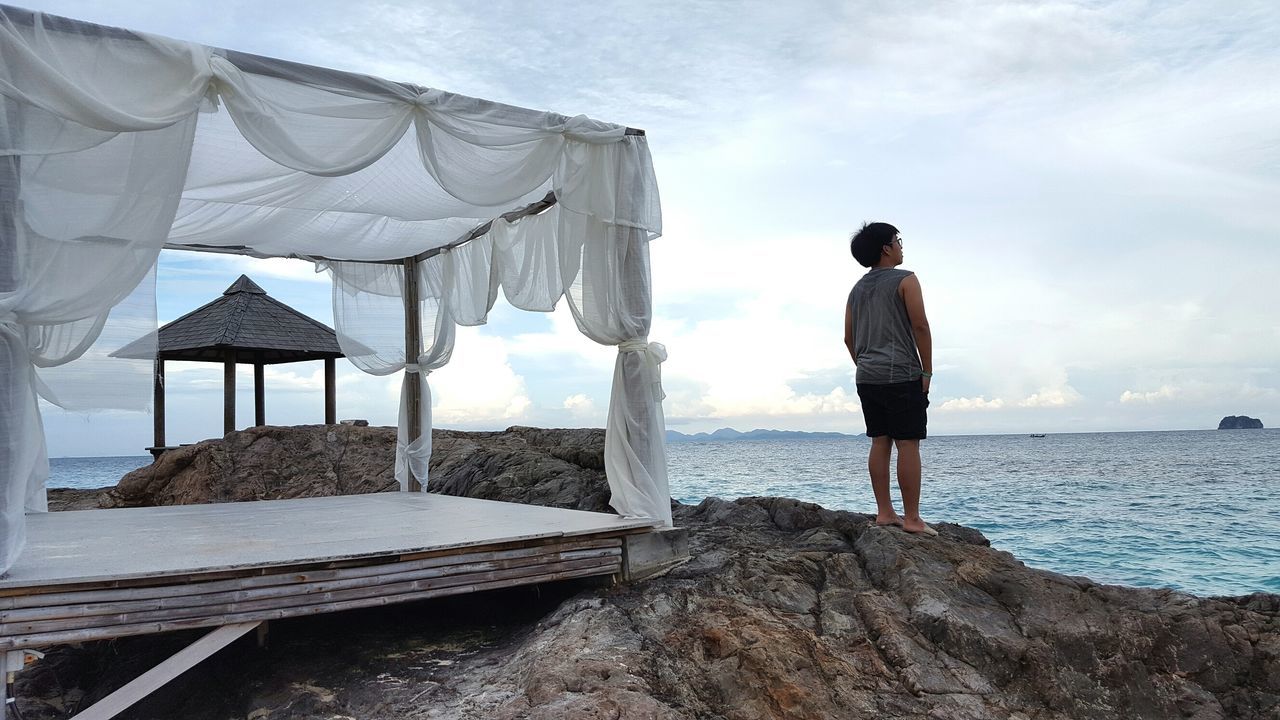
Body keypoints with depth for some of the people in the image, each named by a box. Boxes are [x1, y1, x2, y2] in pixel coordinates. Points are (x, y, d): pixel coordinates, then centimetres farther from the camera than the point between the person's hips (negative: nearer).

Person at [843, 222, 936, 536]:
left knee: (880, 443, 9)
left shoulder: (857, 289, 16)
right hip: (902, 375, -7)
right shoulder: (905, 280, -3)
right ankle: (912, 519, -5)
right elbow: (920, 326, -10)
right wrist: (927, 371, -5)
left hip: (867, 377, 7)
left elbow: (849, 338, 16)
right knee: (908, 445, -5)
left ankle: (884, 512, 10)